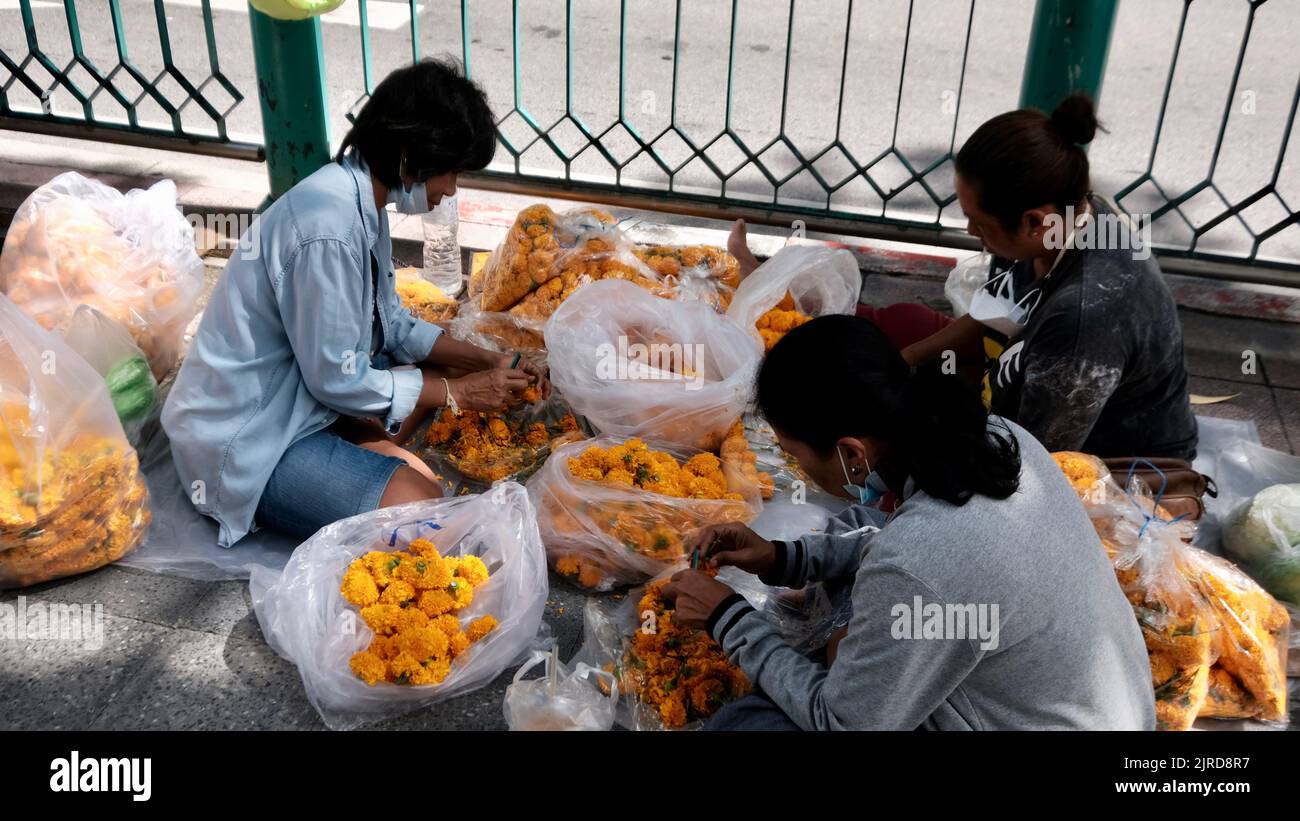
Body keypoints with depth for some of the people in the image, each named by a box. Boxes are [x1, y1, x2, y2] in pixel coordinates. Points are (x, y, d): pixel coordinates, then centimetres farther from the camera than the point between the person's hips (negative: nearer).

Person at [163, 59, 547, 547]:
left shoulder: (362, 201, 1)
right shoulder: (328, 227, -28)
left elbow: (392, 324, 10)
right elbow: (338, 381, -23)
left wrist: (489, 361, 0)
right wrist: (458, 392, -13)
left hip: (297, 392, 9)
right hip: (242, 441, -9)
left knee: (446, 372, 12)